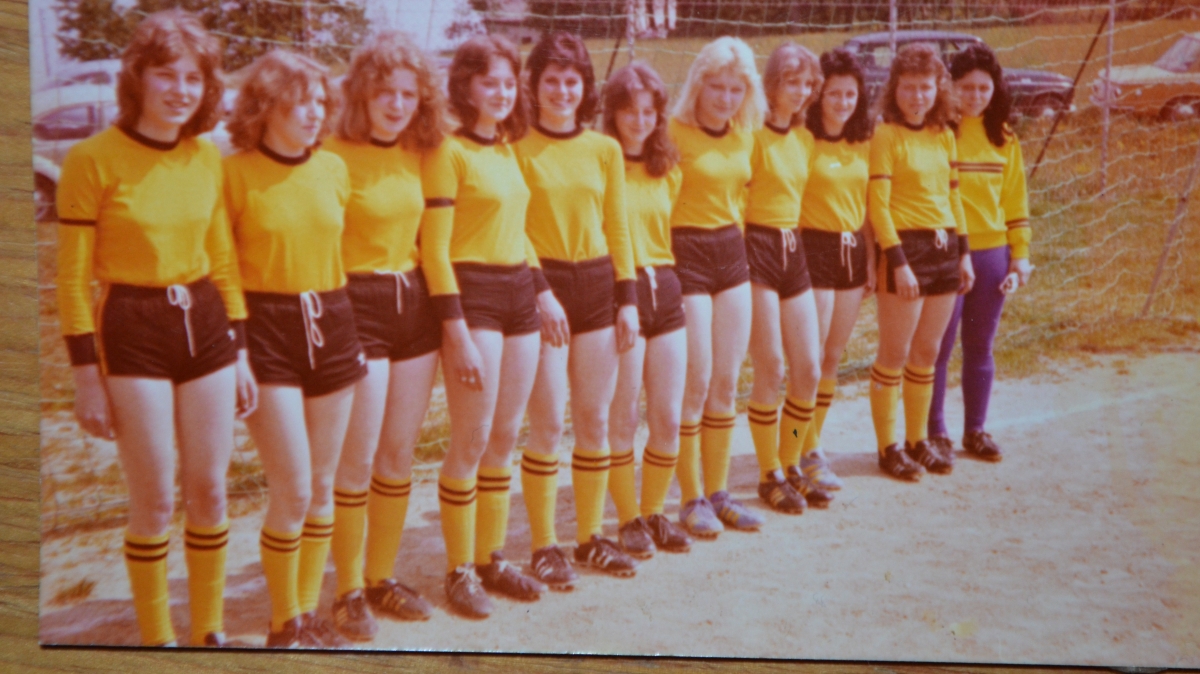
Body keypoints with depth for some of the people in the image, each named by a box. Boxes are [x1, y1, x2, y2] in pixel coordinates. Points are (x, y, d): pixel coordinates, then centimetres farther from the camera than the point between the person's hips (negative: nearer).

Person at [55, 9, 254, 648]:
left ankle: (208, 631, 26)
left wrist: (240, 354, 11)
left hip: (205, 326, 5)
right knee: (155, 500, 2)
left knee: (210, 491, 10)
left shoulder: (208, 156, 5)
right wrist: (87, 377, -10)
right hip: (132, 334, -5)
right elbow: (73, 277, -8)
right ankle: (156, 637, 21)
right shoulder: (93, 158, -10)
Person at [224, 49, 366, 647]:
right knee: (292, 490, -5)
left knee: (322, 485, 10)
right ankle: (283, 626, 14)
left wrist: (353, 330, 12)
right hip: (266, 332, -5)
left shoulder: (334, 168, 7)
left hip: (331, 325, 5)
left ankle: (309, 613, 25)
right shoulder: (235, 173, -8)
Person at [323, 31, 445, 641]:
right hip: (357, 308, -6)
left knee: (399, 455, 11)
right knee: (358, 460, -1)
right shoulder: (333, 155, -11)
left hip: (414, 305, 6)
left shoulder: (418, 154, 7)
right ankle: (349, 592, 14)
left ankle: (382, 578, 25)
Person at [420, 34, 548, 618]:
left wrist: (544, 290, 13)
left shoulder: (507, 149, 14)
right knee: (472, 442, -3)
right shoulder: (449, 152, -9)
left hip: (520, 295, 7)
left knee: (505, 438, 11)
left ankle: (491, 558, 23)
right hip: (473, 295, -7)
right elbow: (435, 249, -12)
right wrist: (457, 332, -17)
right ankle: (459, 571, 11)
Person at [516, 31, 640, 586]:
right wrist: (539, 293, -15)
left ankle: (590, 538, 22)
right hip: (543, 286, -4)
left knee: (596, 421, 9)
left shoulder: (605, 150, 8)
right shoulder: (519, 148, -5)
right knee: (548, 425, -3)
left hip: (597, 284, 4)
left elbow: (617, 228, 10)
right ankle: (543, 547, 10)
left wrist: (628, 299, 4)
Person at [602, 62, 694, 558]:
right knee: (623, 418, 1)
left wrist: (664, 277, 13)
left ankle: (654, 512, 23)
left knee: (669, 417, 6)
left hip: (665, 290, 5)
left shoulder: (667, 167, 12)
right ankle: (628, 519, 16)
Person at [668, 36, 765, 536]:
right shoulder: (676, 132, -12)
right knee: (696, 383, -3)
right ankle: (692, 499, 9)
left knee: (726, 383, 9)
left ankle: (718, 491, 20)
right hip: (685, 254, -6)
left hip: (731, 251, 6)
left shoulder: (745, 134, 8)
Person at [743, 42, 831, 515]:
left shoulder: (804, 138, 13)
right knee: (770, 371, -3)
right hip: (757, 249, -7)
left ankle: (791, 465, 22)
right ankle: (770, 477, 11)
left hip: (794, 251, 7)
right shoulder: (755, 135, -9)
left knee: (809, 370, 6)